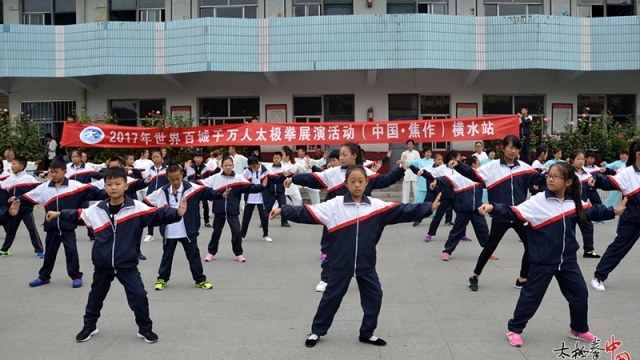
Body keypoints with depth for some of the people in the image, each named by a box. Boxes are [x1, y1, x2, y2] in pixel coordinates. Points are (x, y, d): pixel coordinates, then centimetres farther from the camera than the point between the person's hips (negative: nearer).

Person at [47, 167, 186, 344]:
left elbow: (158, 215, -18)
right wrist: (58, 214, 19)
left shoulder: (137, 208, -13)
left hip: (127, 264, -3)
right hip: (102, 264, 3)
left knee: (139, 295, -4)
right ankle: (89, 326, 41)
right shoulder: (96, 209, -1)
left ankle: (145, 329, 16)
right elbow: (78, 215, 16)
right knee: (96, 296, 20)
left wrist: (177, 213, -33)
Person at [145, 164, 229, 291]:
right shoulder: (162, 192, 0)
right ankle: (162, 279, 32)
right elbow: (146, 203, 7)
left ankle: (200, 280, 19)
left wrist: (221, 194, -32)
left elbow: (207, 192, -18)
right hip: (169, 232, 2)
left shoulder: (192, 188, -10)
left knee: (194, 255, 8)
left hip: (188, 231, -2)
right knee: (167, 256, 16)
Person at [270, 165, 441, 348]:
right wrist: (282, 210, -17)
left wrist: (429, 207, -14)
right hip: (341, 263, -2)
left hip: (366, 264, 2)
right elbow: (306, 213, -11)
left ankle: (367, 333, 29)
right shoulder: (335, 205, -10)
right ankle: (316, 332, 29)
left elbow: (403, 211, -7)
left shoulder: (376, 205, -4)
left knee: (374, 296, 8)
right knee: (331, 297, 10)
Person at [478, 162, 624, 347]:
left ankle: (579, 329, 39)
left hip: (568, 259, 5)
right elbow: (513, 213, -25)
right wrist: (493, 208, -40)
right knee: (531, 296, 2)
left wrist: (614, 211, 25)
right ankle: (514, 329, 18)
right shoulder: (537, 201, -17)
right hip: (543, 261, -5)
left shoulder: (575, 202, 0)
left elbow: (592, 211, 20)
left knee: (580, 293, 16)